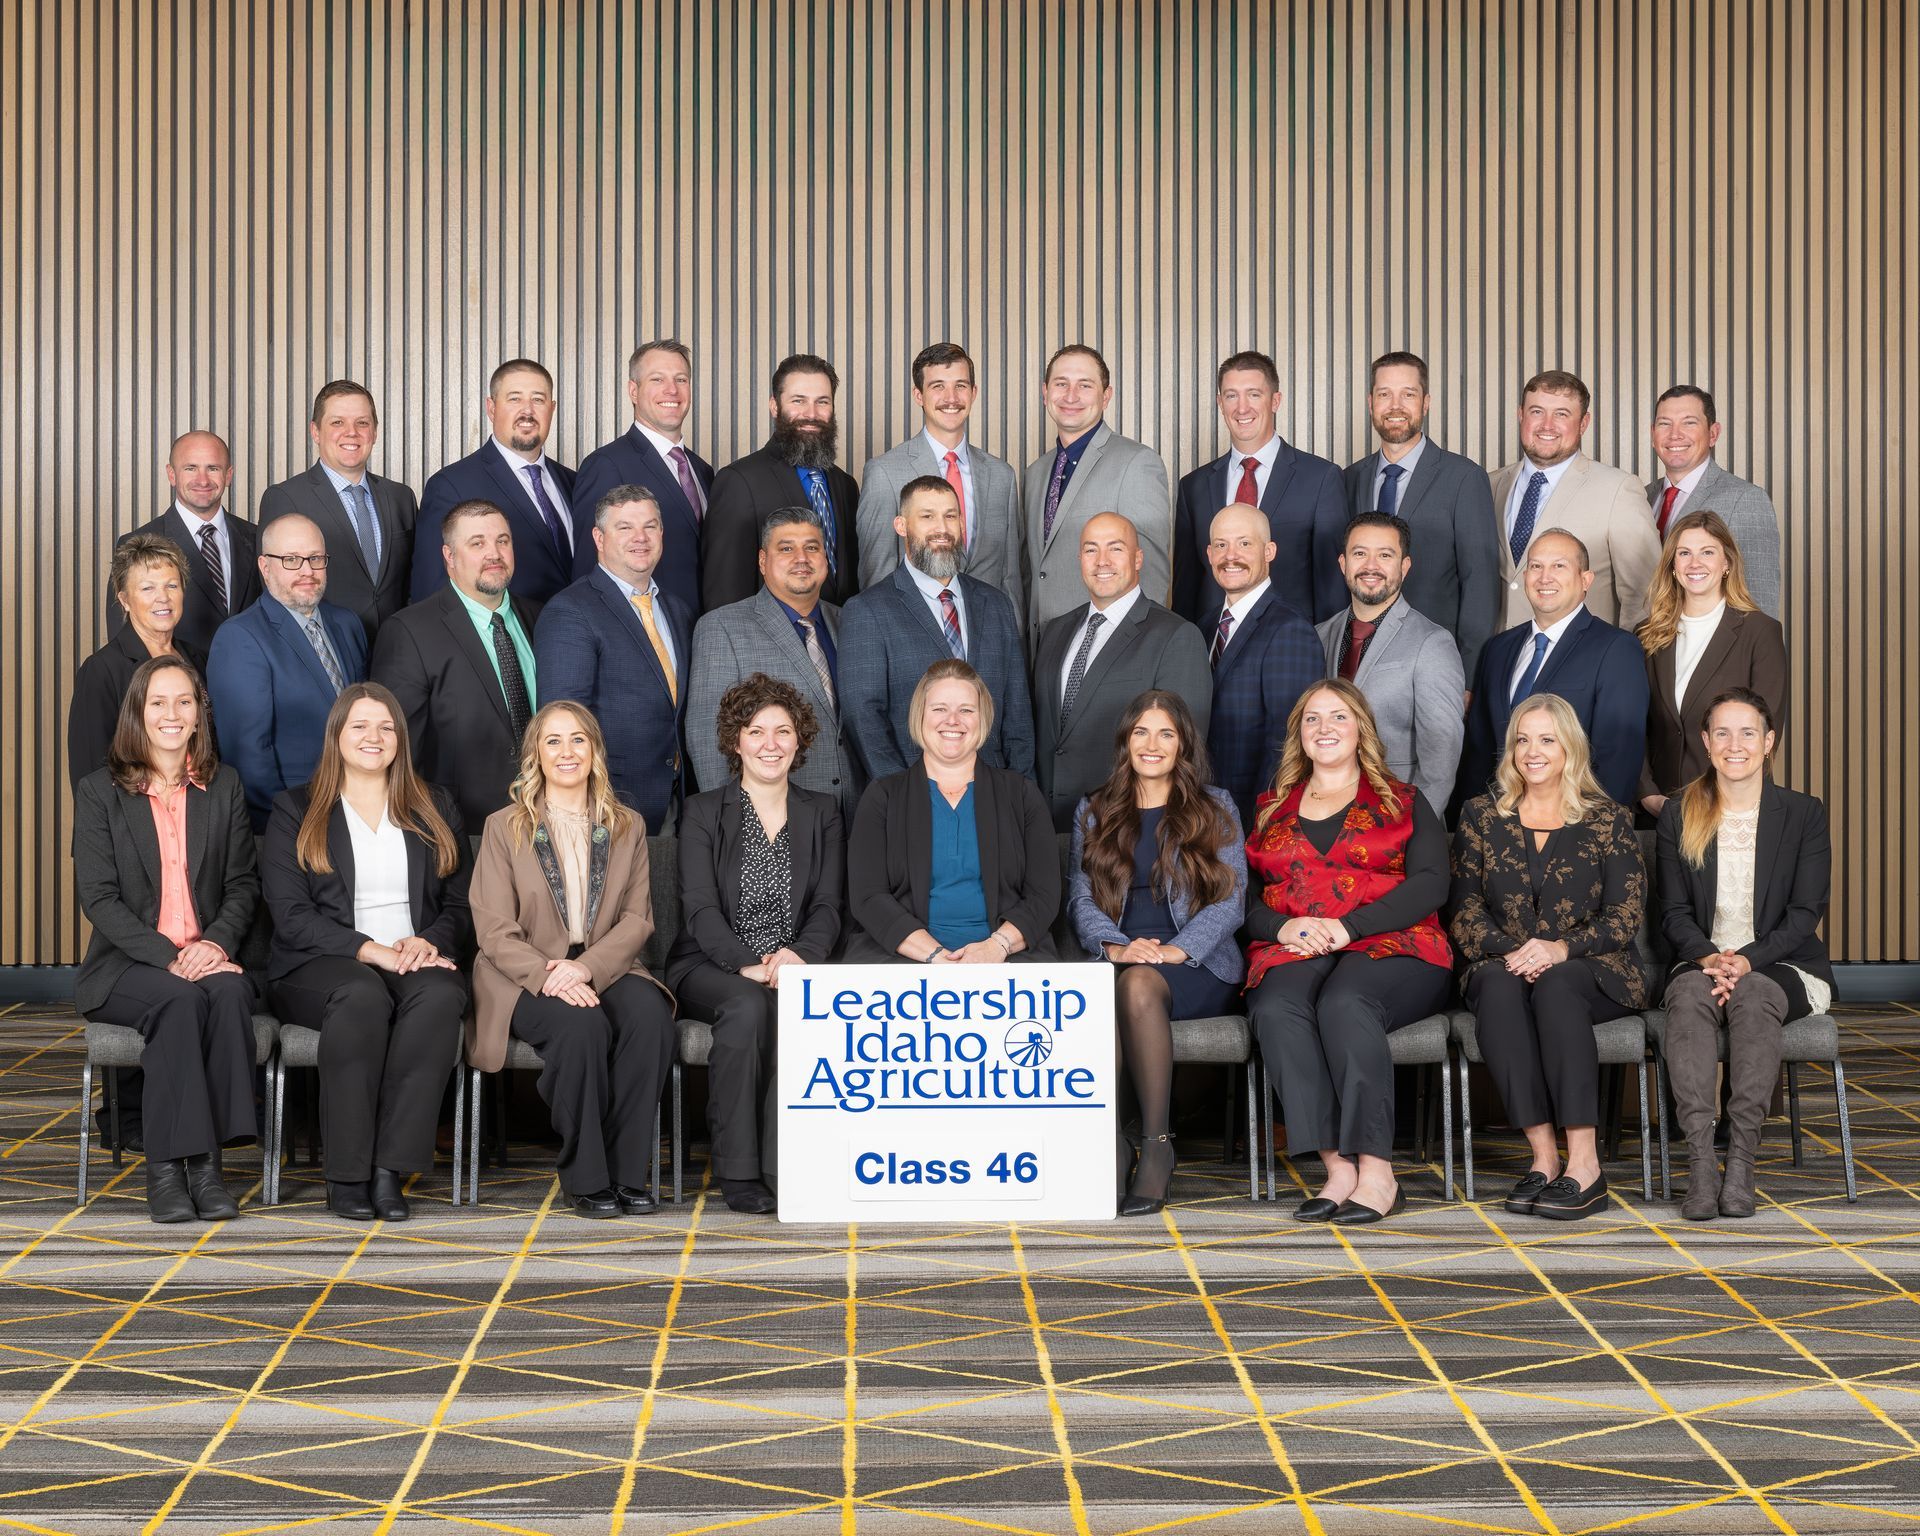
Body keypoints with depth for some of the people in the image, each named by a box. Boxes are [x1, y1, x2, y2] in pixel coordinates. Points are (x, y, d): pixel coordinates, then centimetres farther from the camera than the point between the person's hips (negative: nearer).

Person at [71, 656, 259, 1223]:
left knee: (230, 993, -33)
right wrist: (167, 957, -17)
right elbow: (98, 897, -4)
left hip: (209, 958, 2)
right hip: (125, 965, -2)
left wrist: (217, 942, -11)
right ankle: (166, 1169, -29)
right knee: (181, 999, -35)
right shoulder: (99, 792, 5)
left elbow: (243, 883, 10)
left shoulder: (224, 787, 14)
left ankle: (204, 1161, -31)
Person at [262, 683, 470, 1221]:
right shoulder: (294, 810, 11)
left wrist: (429, 941, -9)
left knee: (440, 994, -35)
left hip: (418, 960, 2)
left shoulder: (434, 808, 21)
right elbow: (291, 915, -1)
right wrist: (372, 951, -15)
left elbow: (460, 904, 14)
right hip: (321, 966, -2)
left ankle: (391, 1167, -36)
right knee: (363, 995, -39)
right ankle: (347, 1174, -34)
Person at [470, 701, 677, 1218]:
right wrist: (549, 976, -21)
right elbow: (494, 929, -2)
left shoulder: (627, 827, 14)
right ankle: (585, 1178, -22)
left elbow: (638, 919, 4)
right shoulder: (504, 828, 6)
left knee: (650, 1010, -31)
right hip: (526, 978, -2)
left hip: (604, 971, 3)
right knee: (581, 1024, -35)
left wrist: (586, 967, -15)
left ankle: (628, 1171, -23)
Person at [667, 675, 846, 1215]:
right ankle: (739, 1171, -28)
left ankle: (785, 1165, -29)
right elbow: (700, 907, -6)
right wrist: (749, 965, -23)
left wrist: (799, 956, -18)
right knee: (748, 1006, -35)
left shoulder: (823, 813, 14)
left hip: (796, 966, 1)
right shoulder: (704, 812, 6)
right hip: (712, 967, -1)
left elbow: (828, 905, 4)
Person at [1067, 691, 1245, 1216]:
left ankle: (1156, 1144, -31)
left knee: (1139, 984, -37)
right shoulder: (1094, 813, 20)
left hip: (1198, 964, -2)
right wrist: (1115, 945, -12)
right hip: (1117, 960, 2)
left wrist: (1177, 949, -14)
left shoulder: (1215, 809, 13)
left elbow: (1231, 900, 3)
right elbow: (1080, 897, 10)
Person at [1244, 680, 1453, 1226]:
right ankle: (1339, 1168, -36)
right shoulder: (1269, 811, 24)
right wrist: (1284, 926, -9)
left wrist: (1348, 926, -12)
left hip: (1390, 948, -2)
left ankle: (1376, 1171, -36)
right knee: (1277, 1010, -33)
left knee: (1344, 1002, -36)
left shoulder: (1403, 803, 16)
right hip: (1291, 952, 2)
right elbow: (1243, 899, 14)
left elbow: (1429, 885, 0)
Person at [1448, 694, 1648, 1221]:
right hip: (1503, 964, 2)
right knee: (1498, 986, -34)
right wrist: (1508, 950, -14)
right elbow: (1464, 909, 6)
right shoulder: (1481, 816, 12)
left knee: (1555, 984, -36)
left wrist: (1562, 948, -18)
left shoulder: (1608, 820, 7)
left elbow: (1625, 913, -1)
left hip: (1590, 969, -2)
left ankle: (1584, 1162, -39)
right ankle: (1543, 1157, -37)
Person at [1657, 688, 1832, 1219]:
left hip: (1783, 966, -1)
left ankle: (1741, 1159, -37)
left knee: (1752, 996, -36)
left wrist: (1748, 959, -19)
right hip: (1701, 961, 1)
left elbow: (1806, 912, -3)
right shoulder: (1678, 816, 10)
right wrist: (1707, 958, -16)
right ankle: (1700, 1164, -41)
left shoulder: (1804, 814, 5)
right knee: (1690, 995, -34)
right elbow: (1674, 912, 5)